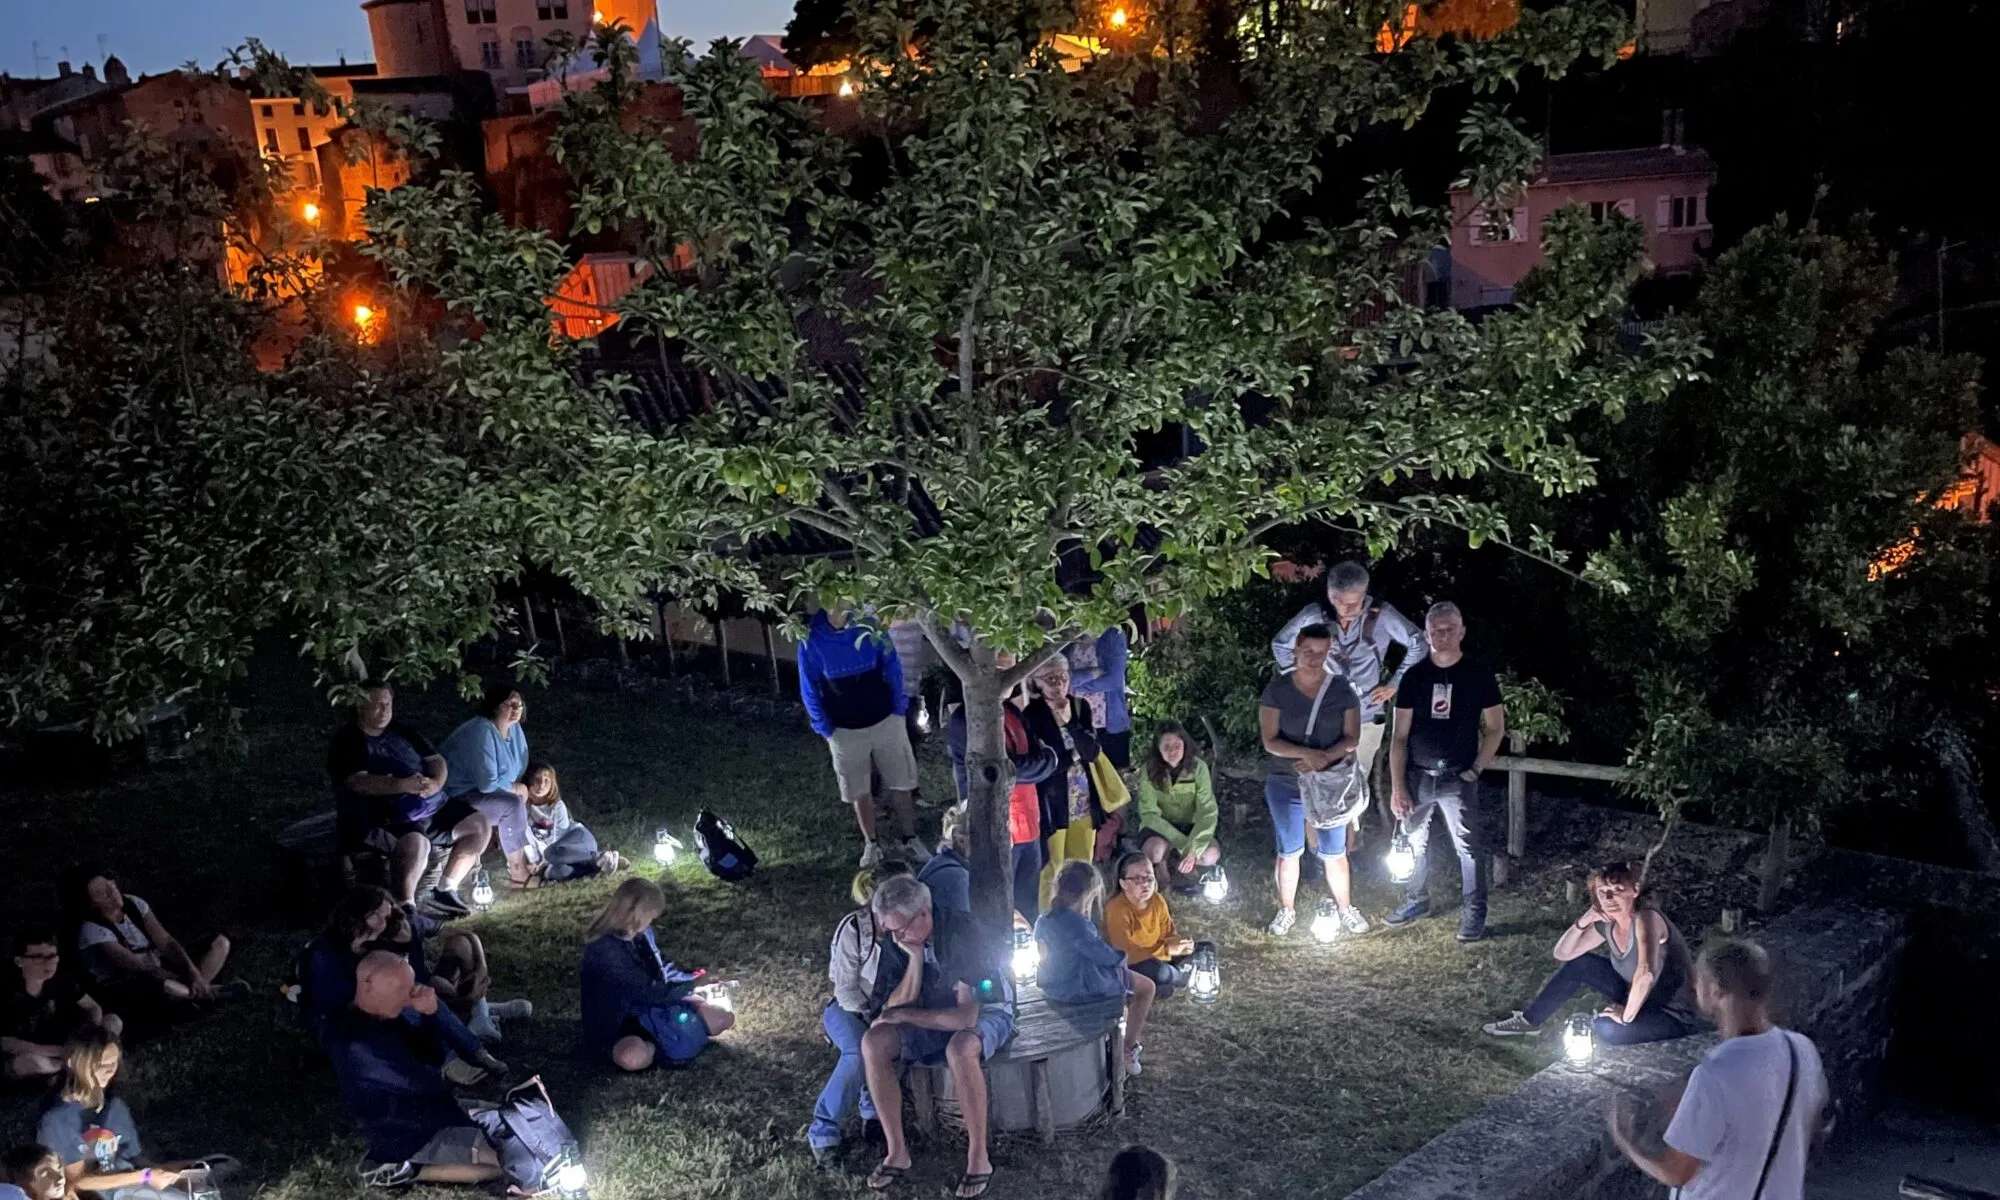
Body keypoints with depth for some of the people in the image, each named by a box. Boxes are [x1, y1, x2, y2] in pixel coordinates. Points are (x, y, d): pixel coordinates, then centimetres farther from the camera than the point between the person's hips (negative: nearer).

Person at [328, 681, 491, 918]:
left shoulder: (401, 731, 17)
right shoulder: (346, 741, -3)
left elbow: (437, 760, 14)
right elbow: (359, 782, -19)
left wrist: (436, 783, -11)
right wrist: (402, 786, -32)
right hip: (387, 816, -8)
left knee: (480, 825, 1)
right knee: (416, 843, -37)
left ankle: (444, 891, 12)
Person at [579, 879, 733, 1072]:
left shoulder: (639, 934, -2)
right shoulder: (606, 950, -28)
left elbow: (662, 969, 13)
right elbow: (650, 993, -24)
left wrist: (692, 981, -5)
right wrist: (691, 985, -10)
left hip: (648, 1007, 8)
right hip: (614, 1024, -8)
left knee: (724, 1018, -1)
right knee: (633, 1057, -44)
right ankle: (667, 1045, -14)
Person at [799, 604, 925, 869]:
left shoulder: (869, 624, -13)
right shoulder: (812, 637, -13)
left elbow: (892, 666, -2)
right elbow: (809, 687, -3)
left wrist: (899, 708, -3)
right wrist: (825, 728, -3)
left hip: (885, 721, 0)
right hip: (845, 730, 0)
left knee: (900, 783, 9)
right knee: (860, 792, 12)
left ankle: (909, 840, 23)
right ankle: (871, 845, 28)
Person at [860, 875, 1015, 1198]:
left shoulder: (963, 934, -30)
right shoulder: (895, 940, -11)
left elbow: (966, 1016, -33)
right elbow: (894, 1007, -13)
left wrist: (904, 1015, -24)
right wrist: (915, 956, -25)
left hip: (985, 1011, -5)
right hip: (934, 1015, 6)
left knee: (960, 1049, -40)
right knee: (873, 1043, -20)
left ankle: (978, 1158, -24)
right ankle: (896, 1152, -11)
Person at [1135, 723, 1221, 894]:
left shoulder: (1198, 768, -16)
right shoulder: (1149, 772, -18)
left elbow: (1208, 811, -19)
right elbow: (1149, 814, -22)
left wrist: (1193, 849, -31)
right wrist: (1184, 844, -31)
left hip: (1189, 826, 2)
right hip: (1159, 828, -2)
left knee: (1212, 854, -28)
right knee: (1157, 849, -36)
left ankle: (1179, 867, 3)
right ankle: (1163, 871, -1)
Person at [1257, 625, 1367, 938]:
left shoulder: (1341, 690, -4)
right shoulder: (1277, 689, -7)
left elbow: (1352, 738, -4)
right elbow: (1270, 741, -9)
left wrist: (1325, 757, -21)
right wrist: (1306, 753, -25)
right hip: (1285, 785, 0)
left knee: (1334, 853, 7)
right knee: (1289, 851, 11)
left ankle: (1346, 910, 26)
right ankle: (1287, 910, 28)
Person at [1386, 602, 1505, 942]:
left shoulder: (1479, 675, -4)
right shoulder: (1414, 676, 0)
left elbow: (1495, 728, 4)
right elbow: (1400, 736, 1)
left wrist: (1476, 768, -6)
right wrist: (1397, 787, -4)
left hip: (1458, 778, -3)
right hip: (1417, 776, 3)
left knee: (1468, 847, -3)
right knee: (1414, 841, 13)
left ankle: (1475, 914, 9)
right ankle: (1416, 899, 31)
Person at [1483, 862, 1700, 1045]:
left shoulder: (1646, 917, -30)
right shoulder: (1607, 923, -5)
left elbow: (1645, 974, -46)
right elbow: (1562, 953, 1)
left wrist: (1626, 1016, -32)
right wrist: (1583, 921, -15)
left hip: (1673, 1015, -8)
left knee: (1607, 1029, -31)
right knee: (1579, 964, 7)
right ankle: (1529, 1021, 21)